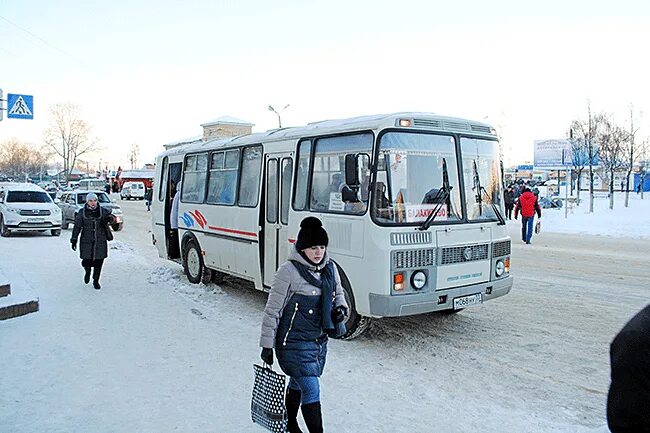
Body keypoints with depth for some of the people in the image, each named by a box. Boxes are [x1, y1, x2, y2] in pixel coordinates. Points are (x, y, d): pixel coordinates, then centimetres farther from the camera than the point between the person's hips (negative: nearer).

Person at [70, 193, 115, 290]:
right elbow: (77, 226, 3)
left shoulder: (103, 211, 3)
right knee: (86, 261, -2)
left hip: (100, 241, 1)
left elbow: (112, 217, -6)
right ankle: (88, 272, 34)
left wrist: (109, 218, -30)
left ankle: (96, 281, 21)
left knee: (98, 262, 1)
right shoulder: (82, 212, 2)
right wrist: (74, 240, -2)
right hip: (86, 241, 0)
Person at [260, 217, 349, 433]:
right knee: (311, 391, -8)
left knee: (297, 384, 23)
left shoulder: (330, 268, 2)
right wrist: (267, 345, -10)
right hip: (295, 344, -6)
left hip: (320, 341, 6)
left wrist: (341, 308, -3)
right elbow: (272, 310, -12)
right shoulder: (289, 271, -17)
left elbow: (339, 294, 20)